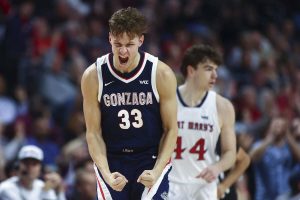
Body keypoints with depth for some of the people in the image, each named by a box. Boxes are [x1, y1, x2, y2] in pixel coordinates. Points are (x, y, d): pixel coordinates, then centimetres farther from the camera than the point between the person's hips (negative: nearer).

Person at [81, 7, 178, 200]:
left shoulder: (161, 74, -11)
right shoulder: (93, 76, -9)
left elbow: (171, 129, -4)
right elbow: (93, 132, -4)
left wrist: (156, 171, -17)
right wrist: (106, 174, -18)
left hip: (152, 161, -1)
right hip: (111, 162, 1)